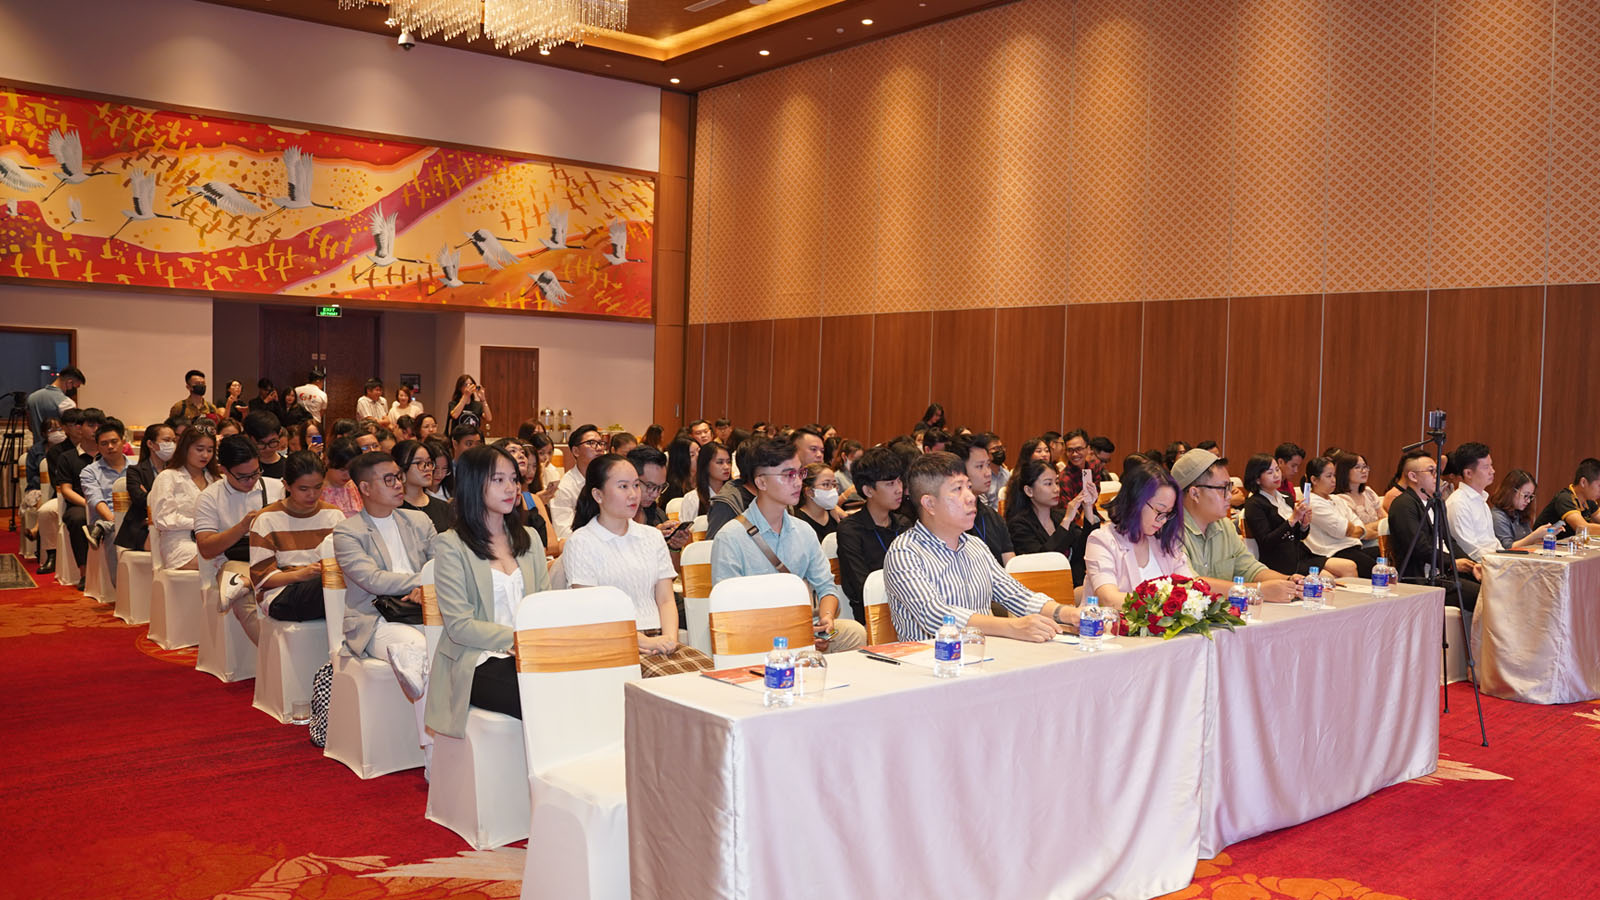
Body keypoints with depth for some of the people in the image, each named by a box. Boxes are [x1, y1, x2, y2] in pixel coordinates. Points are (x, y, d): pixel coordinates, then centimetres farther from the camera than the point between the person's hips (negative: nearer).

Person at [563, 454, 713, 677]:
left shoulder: (652, 537, 20)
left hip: (658, 638, 5)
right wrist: (643, 641, -16)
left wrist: (670, 637, -7)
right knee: (670, 676, -34)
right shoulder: (580, 543, 3)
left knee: (707, 668, -26)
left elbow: (666, 599, 15)